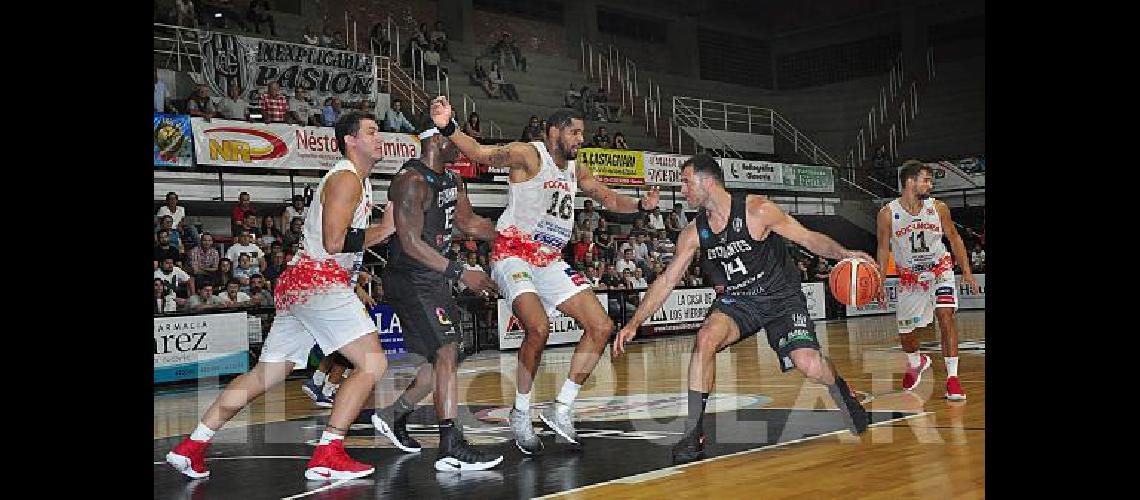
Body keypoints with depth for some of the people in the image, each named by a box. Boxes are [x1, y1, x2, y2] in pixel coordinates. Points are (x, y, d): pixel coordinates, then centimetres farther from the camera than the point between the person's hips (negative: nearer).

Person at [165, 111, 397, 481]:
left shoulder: (359, 181, 23)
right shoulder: (346, 178, -9)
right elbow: (334, 243, -18)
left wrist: (388, 228, 15)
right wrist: (383, 230, -7)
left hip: (298, 283, 10)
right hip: (319, 280, -10)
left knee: (267, 374, 14)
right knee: (373, 363, -11)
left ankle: (191, 447, 18)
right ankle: (327, 456, -13)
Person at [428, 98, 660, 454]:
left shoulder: (576, 170, 13)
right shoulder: (529, 155, -11)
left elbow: (609, 199, 26)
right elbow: (480, 152, -26)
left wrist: (640, 205, 7)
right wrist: (448, 128, -44)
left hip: (550, 261, 8)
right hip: (513, 254, -8)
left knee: (602, 327, 0)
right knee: (539, 327, -30)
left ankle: (561, 409, 9)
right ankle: (521, 414, -9)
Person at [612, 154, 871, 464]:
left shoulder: (757, 211, -18)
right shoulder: (694, 233, -4)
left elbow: (809, 238, -12)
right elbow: (666, 281, 0)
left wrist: (843, 253, -30)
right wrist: (634, 324, -4)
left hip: (781, 298, -3)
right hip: (737, 300, 3)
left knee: (809, 366, -21)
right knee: (705, 338, -27)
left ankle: (839, 389, 19)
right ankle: (694, 431, -17)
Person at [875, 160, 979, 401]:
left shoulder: (938, 208, -10)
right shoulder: (888, 213, -14)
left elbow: (954, 238, 2)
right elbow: (883, 248, -4)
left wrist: (967, 272, -1)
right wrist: (881, 282, -8)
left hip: (939, 269, 0)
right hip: (909, 275, 1)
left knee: (945, 315, -23)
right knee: (906, 334, 7)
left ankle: (952, 378, -18)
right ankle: (917, 363, 42)